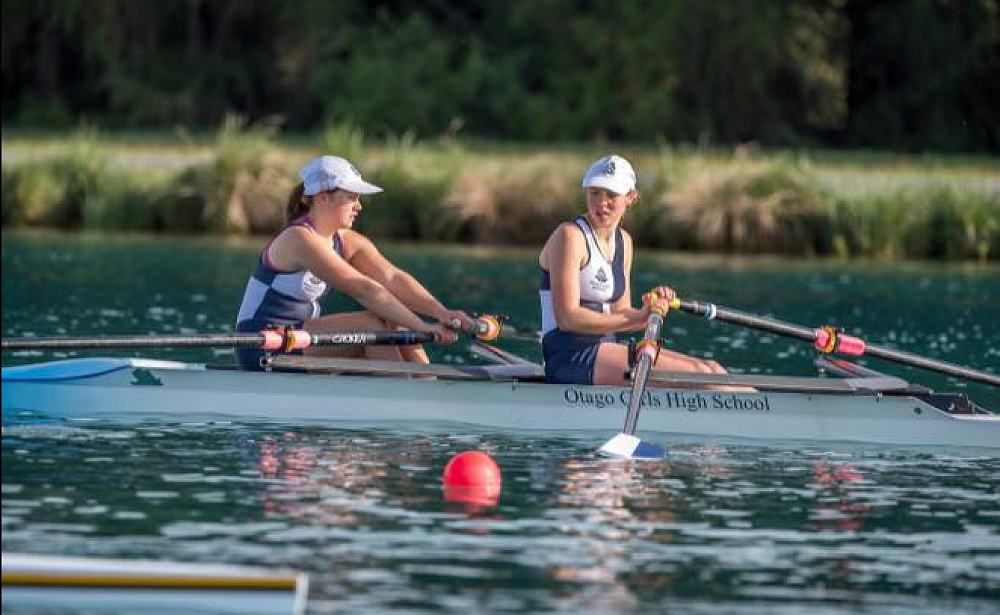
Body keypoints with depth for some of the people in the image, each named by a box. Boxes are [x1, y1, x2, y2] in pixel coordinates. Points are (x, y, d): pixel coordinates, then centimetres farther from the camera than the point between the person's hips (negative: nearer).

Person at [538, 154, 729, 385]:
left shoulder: (623, 242, 15)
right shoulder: (570, 236, -11)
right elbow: (567, 318, -18)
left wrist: (650, 310, -4)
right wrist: (637, 318, -19)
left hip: (604, 350, 9)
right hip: (569, 357, -9)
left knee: (710, 369, -2)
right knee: (698, 375, -17)